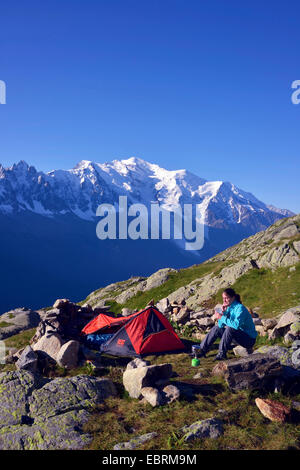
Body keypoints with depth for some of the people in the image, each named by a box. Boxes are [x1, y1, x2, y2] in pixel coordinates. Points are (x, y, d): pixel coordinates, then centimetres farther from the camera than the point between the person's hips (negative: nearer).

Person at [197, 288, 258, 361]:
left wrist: (222, 318, -28)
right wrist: (223, 312, -14)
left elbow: (237, 325, -36)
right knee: (217, 328, 5)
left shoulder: (240, 308, -22)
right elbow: (220, 325, 1)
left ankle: (222, 354, -21)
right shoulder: (228, 307, 1)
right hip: (238, 336, 8)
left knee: (230, 328, -31)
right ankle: (202, 350, 6)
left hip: (249, 339, -8)